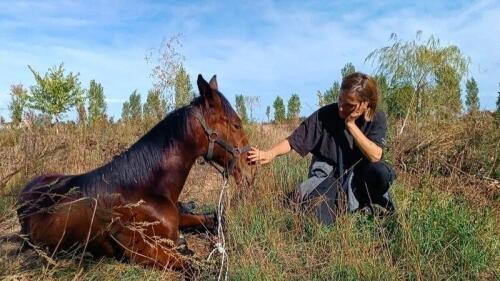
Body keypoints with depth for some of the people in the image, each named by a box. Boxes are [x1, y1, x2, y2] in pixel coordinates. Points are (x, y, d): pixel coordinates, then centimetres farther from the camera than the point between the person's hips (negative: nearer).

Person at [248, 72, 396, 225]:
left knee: (380, 171, -31)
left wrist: (351, 125, -27)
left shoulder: (377, 118, -11)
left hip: (356, 177, 1)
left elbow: (375, 156, -23)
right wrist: (270, 153, -33)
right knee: (321, 221, -25)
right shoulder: (324, 115, -15)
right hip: (327, 176, -1)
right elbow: (293, 140, -15)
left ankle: (363, 203, 2)